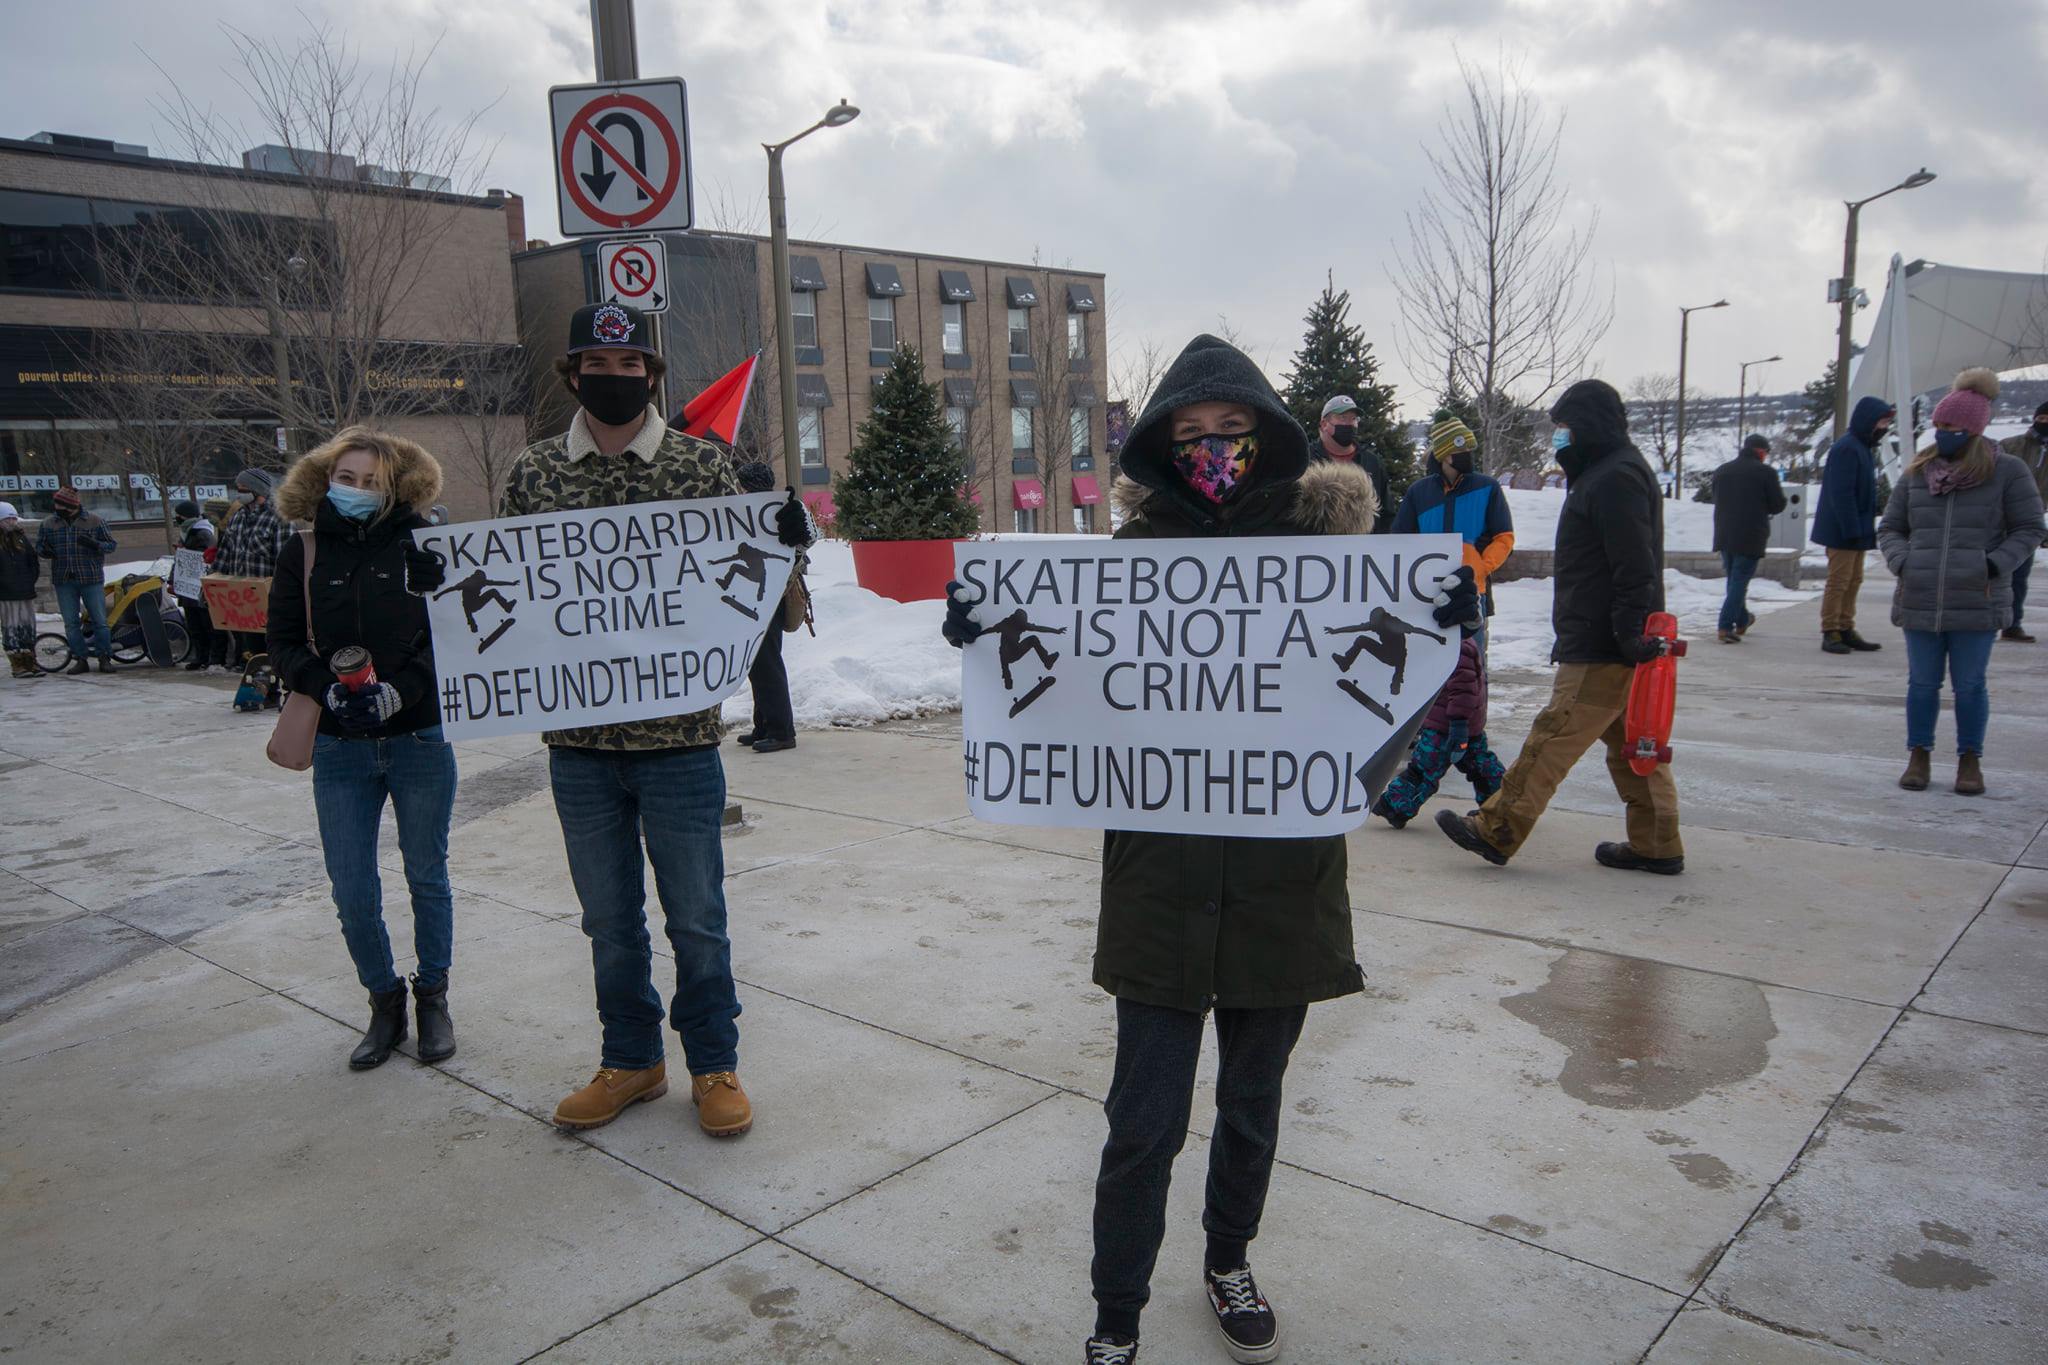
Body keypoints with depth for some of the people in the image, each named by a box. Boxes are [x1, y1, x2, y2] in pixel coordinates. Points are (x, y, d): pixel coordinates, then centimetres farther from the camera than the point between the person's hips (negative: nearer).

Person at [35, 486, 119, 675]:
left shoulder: (94, 522, -1)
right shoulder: (48, 524, 7)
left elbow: (112, 545, 1)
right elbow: (39, 546, 14)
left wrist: (95, 544, -20)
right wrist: (45, 551, -10)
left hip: (91, 579, -3)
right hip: (63, 580, 3)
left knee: (99, 620, -2)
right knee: (70, 622, 4)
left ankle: (105, 658, 5)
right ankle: (80, 659, 10)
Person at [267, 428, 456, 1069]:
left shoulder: (423, 544, -4)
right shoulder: (304, 551, 3)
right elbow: (282, 642, 4)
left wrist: (401, 689, -19)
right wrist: (327, 687, -13)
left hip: (419, 739, -2)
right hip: (340, 748, 2)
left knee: (428, 878, 12)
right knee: (352, 893, 5)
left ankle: (433, 998, 30)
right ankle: (384, 1003, 26)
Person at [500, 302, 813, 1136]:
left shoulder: (700, 464, 0)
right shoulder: (533, 472, 5)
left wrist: (784, 543, -17)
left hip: (678, 736, -2)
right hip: (577, 741, 3)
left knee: (696, 919, 8)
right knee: (608, 919, 16)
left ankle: (714, 1065, 27)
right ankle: (630, 1060, 34)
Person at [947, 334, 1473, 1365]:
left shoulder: (1322, 542, -1)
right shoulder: (1131, 552, -2)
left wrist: (1439, 624, -17)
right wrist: (987, 632, -16)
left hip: (1285, 881, 2)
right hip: (1161, 882, -1)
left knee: (1252, 1101, 20)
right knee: (1146, 1120, 4)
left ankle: (1228, 1262, 46)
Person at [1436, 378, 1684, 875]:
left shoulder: (1614, 477, -15)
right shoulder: (1615, 470, 19)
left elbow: (1633, 567, -23)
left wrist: (1630, 634, -26)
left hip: (1601, 647, -11)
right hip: (1615, 644, 11)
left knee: (1554, 737, -7)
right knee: (1630, 744, 14)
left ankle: (1496, 831, -3)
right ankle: (1656, 846, 19)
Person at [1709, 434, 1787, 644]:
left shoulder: (1722, 471, 8)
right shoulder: (1766, 472, -9)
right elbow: (1778, 506, -4)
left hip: (1724, 536, 6)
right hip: (1751, 538, -6)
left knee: (1733, 579, 19)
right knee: (1740, 581, -3)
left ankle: (1742, 620, 33)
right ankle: (1726, 626, -10)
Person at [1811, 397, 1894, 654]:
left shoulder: (1863, 447, 15)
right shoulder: (1846, 449, -16)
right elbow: (1842, 494, -22)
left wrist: (1863, 528, 15)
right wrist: (1852, 529, -23)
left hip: (1857, 530, 10)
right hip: (1842, 531, -10)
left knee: (1853, 580, 13)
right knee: (1839, 581, -6)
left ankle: (1846, 630, 19)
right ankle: (1830, 633, -2)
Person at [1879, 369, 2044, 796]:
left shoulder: (2007, 472, 0)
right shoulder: (1916, 473, 8)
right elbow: (1889, 529, 14)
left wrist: (1994, 565, -12)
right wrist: (1903, 563, -4)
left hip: (1976, 604, -2)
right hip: (1920, 601, 3)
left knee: (1970, 685, 5)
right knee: (1922, 683, 9)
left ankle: (1970, 760, 19)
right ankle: (1918, 756, 22)